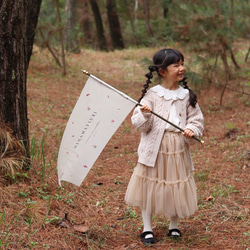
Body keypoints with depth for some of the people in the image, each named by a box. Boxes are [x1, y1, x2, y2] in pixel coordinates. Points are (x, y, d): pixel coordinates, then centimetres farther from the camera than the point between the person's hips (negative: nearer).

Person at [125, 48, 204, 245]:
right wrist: (144, 115, -27)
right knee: (150, 187, 6)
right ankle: (147, 228, 21)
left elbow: (197, 119, 8)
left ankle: (174, 226, 30)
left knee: (177, 188, 10)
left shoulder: (187, 95, 2)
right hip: (155, 150, -2)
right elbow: (139, 124, -7)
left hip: (179, 149, 2)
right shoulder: (152, 95, -6)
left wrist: (192, 130, -12)